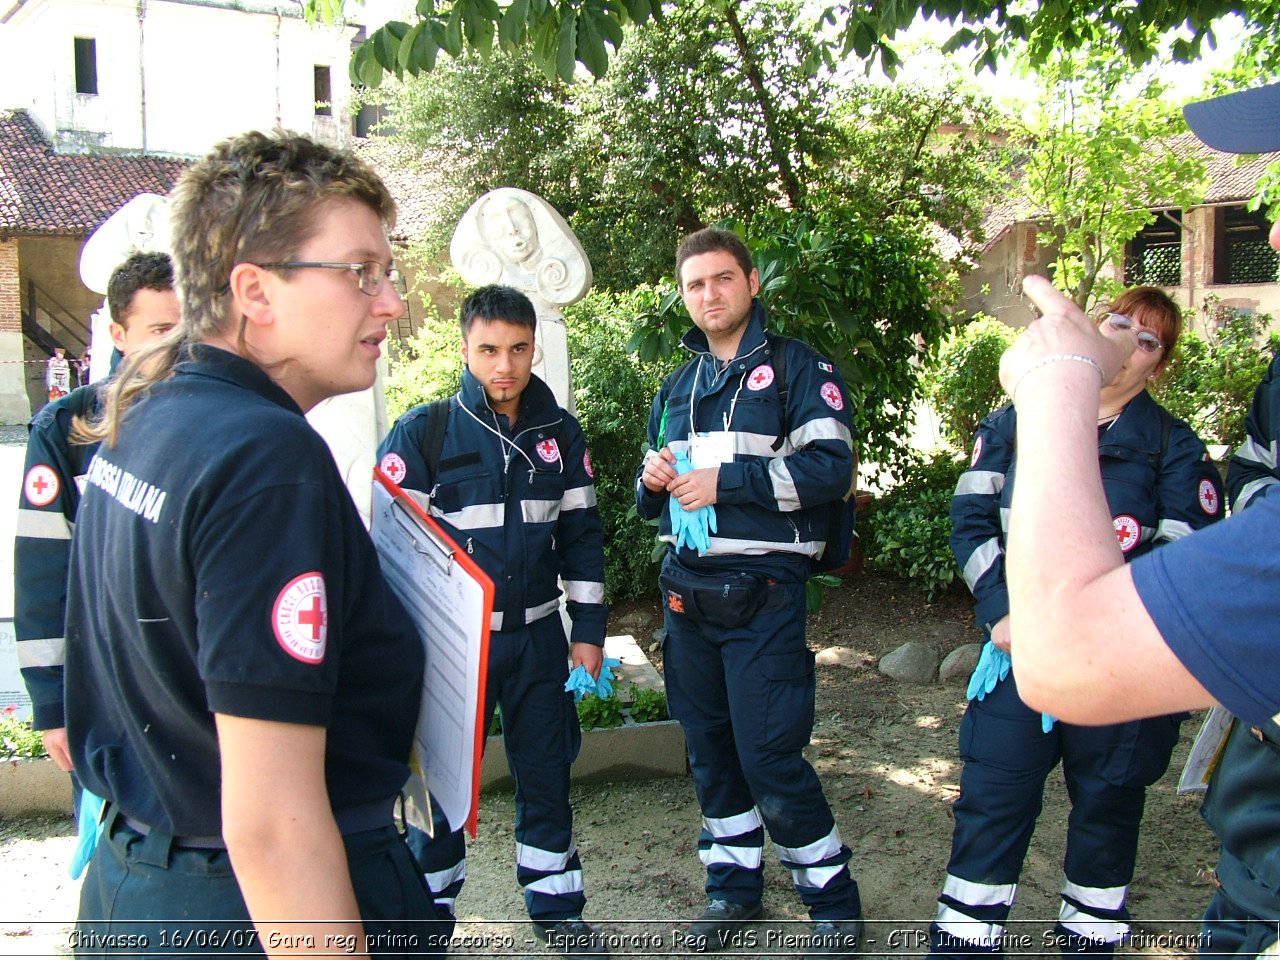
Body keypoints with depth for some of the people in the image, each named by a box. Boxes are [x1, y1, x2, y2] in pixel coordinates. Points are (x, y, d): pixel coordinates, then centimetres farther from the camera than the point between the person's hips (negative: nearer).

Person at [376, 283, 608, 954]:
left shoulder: (560, 432, 5)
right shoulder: (423, 433, -8)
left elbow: (581, 535, 10)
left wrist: (588, 631, 8)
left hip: (538, 636, 3)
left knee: (547, 771, 13)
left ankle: (556, 905, 31)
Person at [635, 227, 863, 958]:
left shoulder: (798, 368, -1)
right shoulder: (677, 388, 18)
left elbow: (831, 467, -15)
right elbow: (655, 499, 25)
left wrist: (726, 480, -18)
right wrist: (653, 480, 1)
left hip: (762, 592, -6)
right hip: (687, 589, 6)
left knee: (770, 756, -5)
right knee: (711, 749, 12)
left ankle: (835, 899, 14)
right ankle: (734, 886, 29)